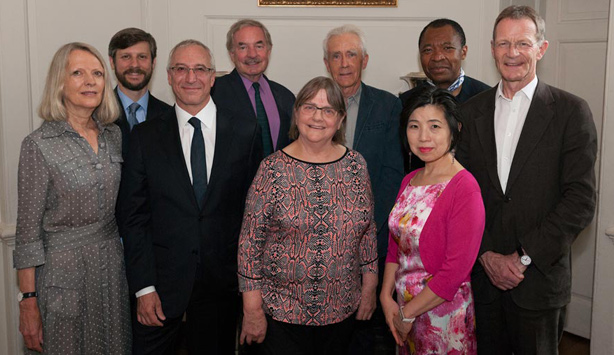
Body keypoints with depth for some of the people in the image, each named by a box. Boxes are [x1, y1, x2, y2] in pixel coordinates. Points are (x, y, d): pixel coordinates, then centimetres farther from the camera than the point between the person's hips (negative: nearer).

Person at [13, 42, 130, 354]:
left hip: (113, 265, 5)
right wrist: (28, 302, -10)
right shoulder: (39, 144, -11)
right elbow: (28, 229, -9)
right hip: (63, 270, -5)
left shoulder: (114, 136, 5)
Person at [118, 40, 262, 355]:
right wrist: (144, 287, -8)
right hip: (162, 278, 0)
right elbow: (133, 216, -2)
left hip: (222, 281, 1)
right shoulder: (145, 136, 1)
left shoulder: (245, 132, 0)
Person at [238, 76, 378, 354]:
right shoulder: (273, 169, -10)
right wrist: (252, 309, -8)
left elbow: (368, 230, 8)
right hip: (282, 311, -3)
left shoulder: (355, 165, 0)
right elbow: (250, 240, -8)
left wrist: (369, 289, 8)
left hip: (341, 308, 3)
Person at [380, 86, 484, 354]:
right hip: (405, 313, 7)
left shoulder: (464, 188, -19)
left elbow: (456, 269, -21)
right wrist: (387, 297, -1)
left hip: (443, 315, -6)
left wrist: (407, 313, -13)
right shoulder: (409, 181, 5)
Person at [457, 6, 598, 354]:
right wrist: (486, 254, -7)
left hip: (540, 277, -2)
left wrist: (525, 258, -14)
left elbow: (581, 201, -10)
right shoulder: (473, 111, 5)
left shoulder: (572, 111, -5)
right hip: (482, 272, 3)